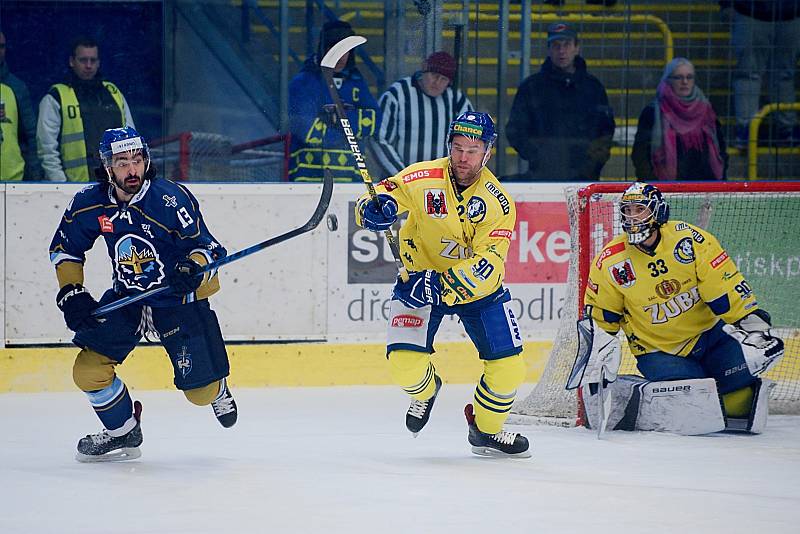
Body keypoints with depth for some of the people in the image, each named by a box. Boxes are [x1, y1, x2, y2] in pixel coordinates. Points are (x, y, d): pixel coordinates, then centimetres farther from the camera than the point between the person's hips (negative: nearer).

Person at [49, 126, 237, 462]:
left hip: (179, 299, -3)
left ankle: (217, 390, 37)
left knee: (200, 391, -4)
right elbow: (64, 248, 6)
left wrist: (194, 268, -36)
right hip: (126, 298, 4)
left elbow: (204, 245, -15)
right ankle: (123, 433, 14)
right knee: (88, 370, -12)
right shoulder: (90, 203, -9)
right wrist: (71, 293, -6)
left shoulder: (172, 199, -21)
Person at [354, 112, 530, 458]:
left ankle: (485, 431, 24)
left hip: (478, 287, 1)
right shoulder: (422, 179, -19)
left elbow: (487, 263, -25)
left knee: (508, 367, -5)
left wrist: (442, 285, -39)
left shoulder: (497, 202, -17)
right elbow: (376, 199, -19)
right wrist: (377, 208, -45)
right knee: (405, 365, -17)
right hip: (420, 278, -1)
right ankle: (426, 390, 22)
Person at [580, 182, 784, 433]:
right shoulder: (610, 263, -9)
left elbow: (725, 284, -10)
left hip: (707, 333, 2)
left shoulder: (689, 238, -12)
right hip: (659, 351, -2)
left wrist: (751, 321, -14)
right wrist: (600, 351, -1)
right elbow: (600, 316, 4)